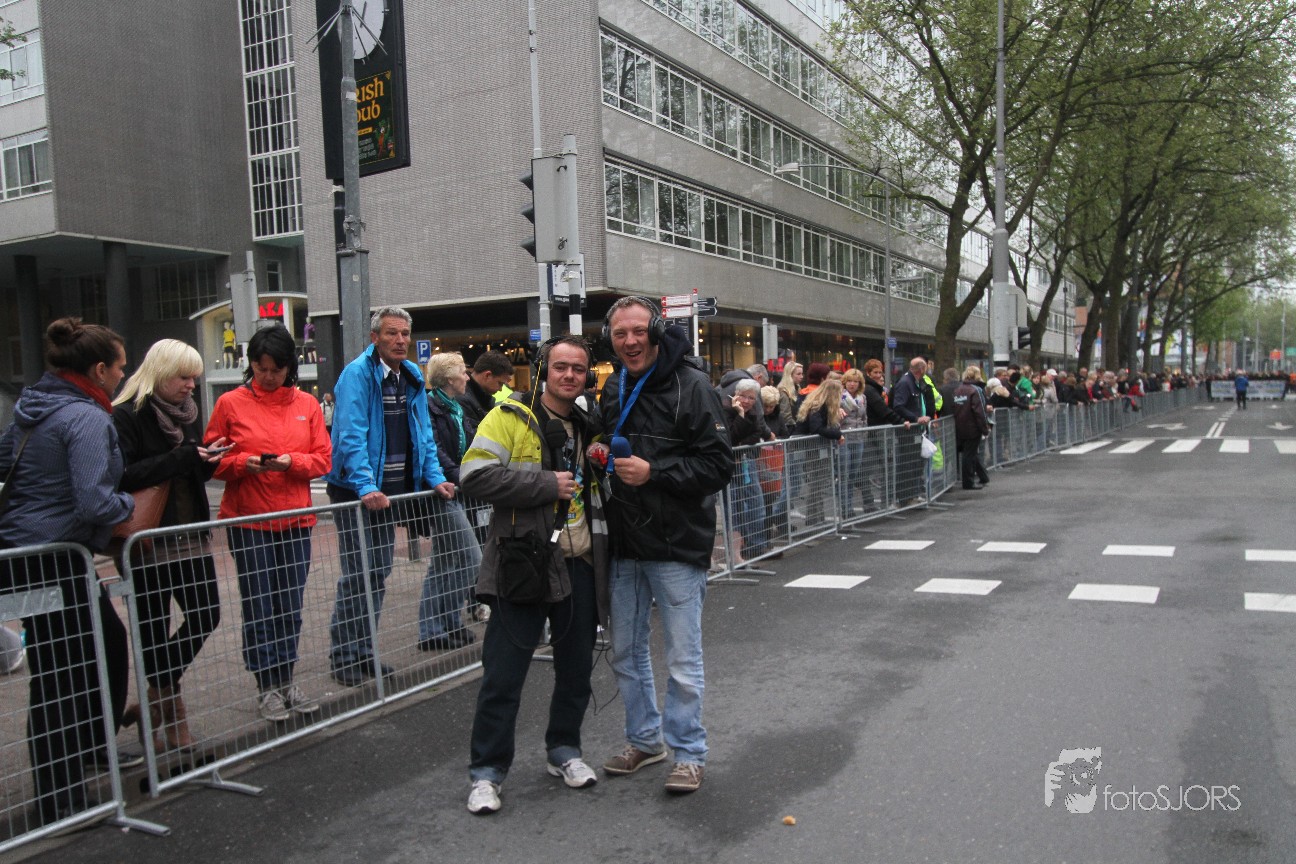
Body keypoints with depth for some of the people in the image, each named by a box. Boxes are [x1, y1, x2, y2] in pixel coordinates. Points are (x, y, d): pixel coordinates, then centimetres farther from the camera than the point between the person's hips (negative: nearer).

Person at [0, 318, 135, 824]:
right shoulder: (87, 418, -18)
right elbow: (95, 502, -25)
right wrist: (129, 504, -6)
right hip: (54, 562, -10)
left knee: (108, 638, 23)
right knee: (60, 677, 0)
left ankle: (97, 743, 40)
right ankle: (62, 803, 12)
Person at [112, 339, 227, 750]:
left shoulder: (186, 413, 13)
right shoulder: (128, 416, -9)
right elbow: (124, 476, -21)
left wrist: (207, 459, -2)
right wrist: (181, 459, -23)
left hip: (190, 537, 7)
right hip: (149, 542, -7)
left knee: (206, 615, 5)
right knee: (155, 631, 4)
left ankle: (156, 698, 24)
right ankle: (170, 714, 18)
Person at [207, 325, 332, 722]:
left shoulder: (307, 404, 6)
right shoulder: (230, 403, 0)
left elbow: (323, 459, 4)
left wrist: (292, 461, -14)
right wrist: (244, 463, -16)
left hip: (295, 519, 2)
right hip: (248, 520, -2)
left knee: (291, 606, 8)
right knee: (258, 607, 2)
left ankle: (287, 681, 22)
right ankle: (267, 688, 14)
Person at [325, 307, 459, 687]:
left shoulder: (412, 376, 8)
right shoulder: (357, 374, -14)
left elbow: (423, 433, 11)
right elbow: (351, 436, -22)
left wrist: (434, 478, 0)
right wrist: (366, 487, -32)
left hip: (391, 488, 7)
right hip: (356, 489, -7)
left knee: (378, 573, 14)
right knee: (359, 576, -2)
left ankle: (363, 653, 26)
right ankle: (345, 659, 11)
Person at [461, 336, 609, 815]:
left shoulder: (589, 425, 14)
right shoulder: (511, 417, -6)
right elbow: (475, 474, -18)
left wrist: (603, 467, 6)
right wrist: (546, 485, -18)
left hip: (581, 564, 6)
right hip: (524, 561, -6)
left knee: (577, 667, 15)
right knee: (503, 673, 0)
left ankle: (564, 750, 34)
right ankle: (486, 771, 14)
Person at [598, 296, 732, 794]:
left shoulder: (690, 384, -11)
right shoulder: (611, 390, 10)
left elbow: (719, 464, -15)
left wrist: (654, 471, -22)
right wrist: (602, 460, 6)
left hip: (677, 545, -7)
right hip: (624, 543, 7)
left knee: (683, 659, 4)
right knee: (626, 652, 17)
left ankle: (688, 752, 20)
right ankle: (645, 739, 35)